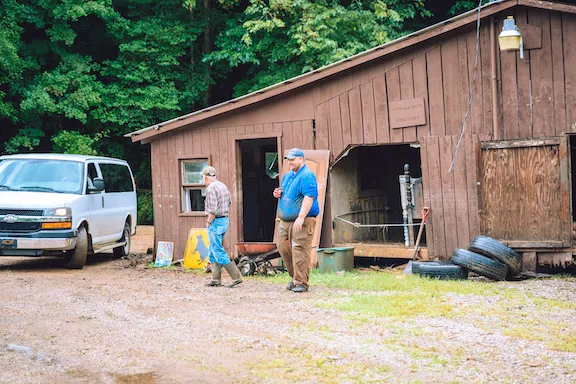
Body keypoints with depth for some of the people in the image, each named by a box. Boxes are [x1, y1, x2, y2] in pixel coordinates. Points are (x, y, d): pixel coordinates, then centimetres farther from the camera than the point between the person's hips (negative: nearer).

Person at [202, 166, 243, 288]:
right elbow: (229, 202, 20)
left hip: (216, 222, -9)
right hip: (224, 219, 10)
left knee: (218, 251, -6)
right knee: (213, 250, 15)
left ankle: (236, 277, -9)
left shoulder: (211, 188, -16)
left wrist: (208, 223, -11)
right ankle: (216, 279, 14)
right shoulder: (223, 186, 12)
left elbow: (212, 210, -22)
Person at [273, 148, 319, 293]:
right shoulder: (288, 175, 18)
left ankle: (301, 282, -7)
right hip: (286, 220, 9)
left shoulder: (307, 176, -11)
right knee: (283, 246, 7)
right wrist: (278, 194, 7)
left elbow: (309, 197, -21)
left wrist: (301, 217, -29)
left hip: (302, 221, -9)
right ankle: (295, 277, 20)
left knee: (299, 250, -10)